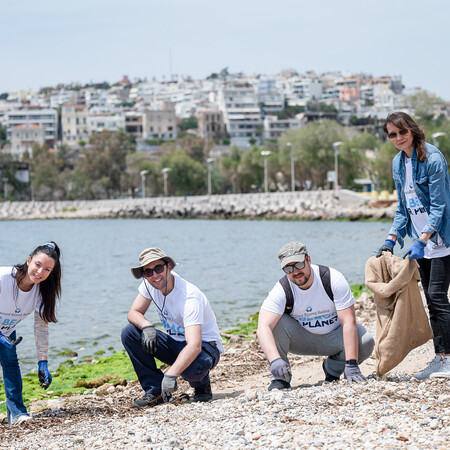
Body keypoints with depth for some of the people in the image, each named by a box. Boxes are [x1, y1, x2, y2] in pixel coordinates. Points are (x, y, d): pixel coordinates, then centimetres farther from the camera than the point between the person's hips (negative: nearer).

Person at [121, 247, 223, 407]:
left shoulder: (190, 297, -32)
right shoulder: (149, 283, -10)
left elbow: (194, 346, -41)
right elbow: (134, 313, -3)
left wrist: (171, 375, -53)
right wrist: (146, 326, -28)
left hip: (205, 346, -7)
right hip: (176, 343, 7)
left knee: (192, 365, -42)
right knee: (129, 333, -13)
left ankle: (202, 385, -3)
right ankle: (155, 390, -8)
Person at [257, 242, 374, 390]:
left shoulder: (333, 279, -23)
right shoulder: (282, 290, -23)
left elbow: (348, 322, -28)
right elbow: (263, 328, -35)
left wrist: (351, 365, -36)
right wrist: (275, 360, -53)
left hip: (332, 337, 1)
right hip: (300, 340, -1)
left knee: (365, 342, -28)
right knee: (275, 321, -30)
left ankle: (333, 368, 1)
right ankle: (280, 378, -16)